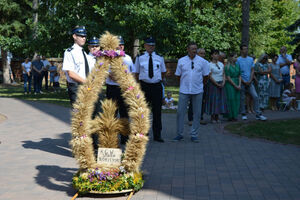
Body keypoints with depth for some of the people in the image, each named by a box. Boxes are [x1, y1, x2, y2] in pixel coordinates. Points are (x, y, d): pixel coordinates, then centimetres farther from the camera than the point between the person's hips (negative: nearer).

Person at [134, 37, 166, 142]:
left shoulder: (160, 58, 7)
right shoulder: (139, 58, 3)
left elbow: (163, 72, 18)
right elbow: (137, 73, 10)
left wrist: (158, 80, 12)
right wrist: (141, 81, 7)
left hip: (157, 86, 1)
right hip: (144, 86, -1)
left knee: (157, 111, 1)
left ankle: (157, 135, 8)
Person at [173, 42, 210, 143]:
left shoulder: (202, 61, 2)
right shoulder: (181, 61, 4)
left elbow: (206, 75, 10)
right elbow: (178, 75, 13)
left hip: (197, 91, 0)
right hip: (184, 90, 0)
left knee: (197, 113, 4)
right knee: (180, 112, 0)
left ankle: (194, 135, 13)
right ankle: (179, 134, 11)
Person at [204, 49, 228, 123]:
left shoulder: (221, 64, 11)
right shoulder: (210, 65, -9)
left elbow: (223, 74, 12)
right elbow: (210, 76, -13)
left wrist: (223, 82, -3)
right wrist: (217, 84, -13)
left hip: (221, 84, 6)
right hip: (213, 84, -6)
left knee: (220, 100, 5)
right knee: (213, 100, -4)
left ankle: (217, 117, 12)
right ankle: (212, 118, 4)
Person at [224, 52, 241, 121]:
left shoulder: (237, 65, 10)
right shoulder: (227, 66, -7)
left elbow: (239, 76, 10)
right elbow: (228, 78, -11)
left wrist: (239, 85, -3)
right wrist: (235, 85, -12)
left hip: (237, 84, 6)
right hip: (230, 84, -6)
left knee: (237, 99, 4)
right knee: (231, 99, -5)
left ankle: (235, 116, 11)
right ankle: (230, 116, 2)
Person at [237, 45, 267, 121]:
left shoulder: (251, 59, 9)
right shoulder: (238, 60, -3)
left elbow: (252, 71, 7)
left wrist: (250, 81, -6)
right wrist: (244, 82, -11)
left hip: (249, 82, 3)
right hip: (242, 82, -3)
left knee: (255, 96, -6)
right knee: (242, 99, 3)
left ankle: (258, 114, -2)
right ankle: (243, 114, 16)